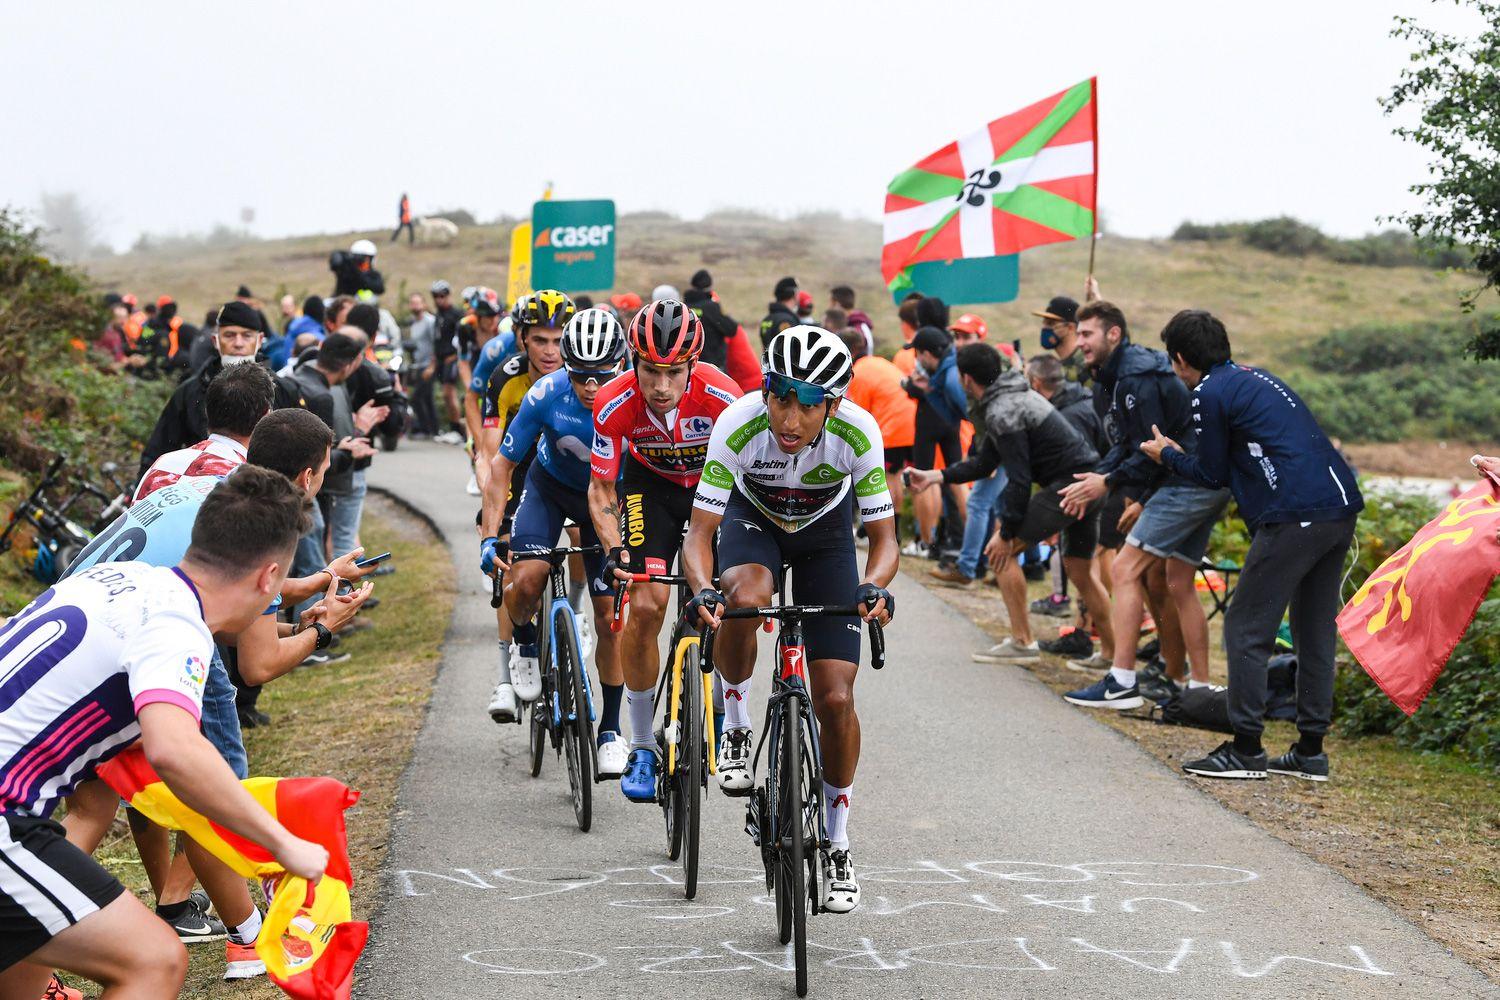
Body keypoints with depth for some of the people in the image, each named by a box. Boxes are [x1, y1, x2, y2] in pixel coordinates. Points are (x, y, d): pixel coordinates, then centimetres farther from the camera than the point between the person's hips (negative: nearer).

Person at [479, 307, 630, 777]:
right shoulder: (547, 395, -29)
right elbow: (502, 468, -19)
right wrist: (490, 538, -27)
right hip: (550, 486, 0)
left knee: (610, 615, -5)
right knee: (526, 579, -25)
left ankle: (610, 730, 10)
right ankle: (524, 641, 10)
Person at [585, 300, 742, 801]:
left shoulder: (722, 397, -33)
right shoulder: (615, 404, -29)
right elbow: (601, 488, -17)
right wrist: (614, 550, -32)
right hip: (650, 483, 0)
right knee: (645, 604, -16)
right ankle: (642, 747, -1)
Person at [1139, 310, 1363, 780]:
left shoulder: (1209, 394, -2)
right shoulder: (1257, 378, 24)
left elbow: (1213, 474, 5)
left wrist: (1168, 454, 22)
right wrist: (1177, 454, 35)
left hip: (1293, 517, -9)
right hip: (1341, 509, 9)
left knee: (1246, 629, 0)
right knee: (1315, 631, 13)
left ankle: (1246, 749, 1)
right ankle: (1310, 749, 17)